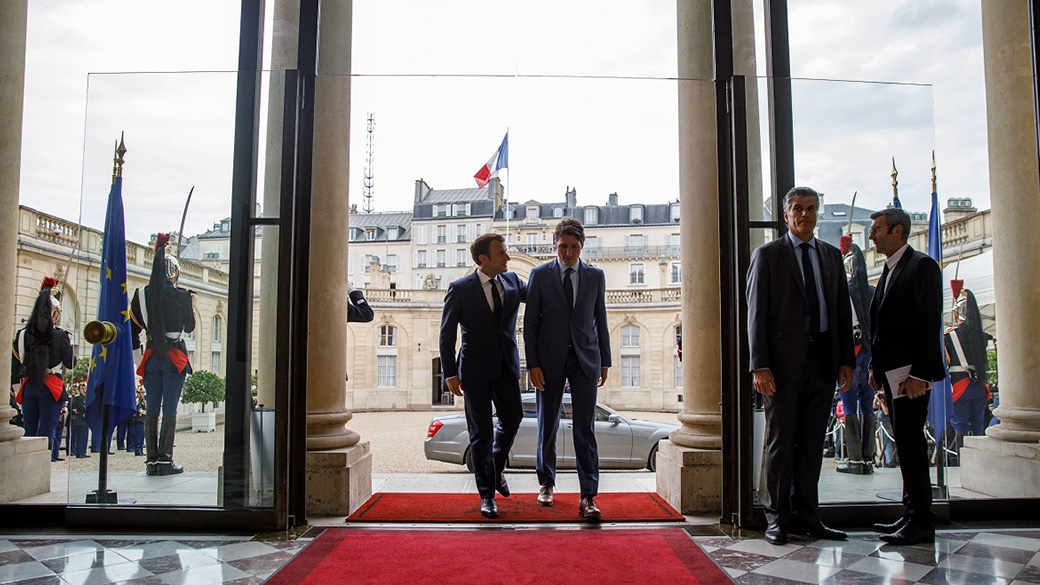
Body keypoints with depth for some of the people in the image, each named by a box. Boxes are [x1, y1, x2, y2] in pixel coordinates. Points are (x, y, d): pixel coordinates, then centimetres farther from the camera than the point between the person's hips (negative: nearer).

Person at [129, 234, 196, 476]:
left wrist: (135, 345, 19)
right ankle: (165, 460, -1)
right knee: (169, 409, -1)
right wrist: (190, 306, 18)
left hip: (152, 356, 4)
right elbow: (189, 327, 4)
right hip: (175, 356, -4)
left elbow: (133, 326, 7)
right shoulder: (181, 296, -7)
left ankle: (151, 460, 11)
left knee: (152, 409, 9)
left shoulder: (142, 294, 3)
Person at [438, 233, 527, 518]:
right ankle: (487, 495, 16)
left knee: (512, 419, 8)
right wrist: (450, 373, -9)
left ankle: (496, 467, 37)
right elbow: (447, 334, -4)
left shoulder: (512, 281, 4)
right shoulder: (460, 289, -7)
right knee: (481, 433, 3)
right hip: (476, 371, -4)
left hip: (507, 367, 4)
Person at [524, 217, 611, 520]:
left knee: (585, 428, -4)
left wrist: (605, 361, 9)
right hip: (550, 360, 0)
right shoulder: (540, 275, 1)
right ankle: (546, 483, 30)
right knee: (548, 425, 10)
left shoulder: (596, 276, 7)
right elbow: (530, 322, -1)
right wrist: (533, 364, -7)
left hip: (585, 359, 1)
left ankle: (588, 497, -2)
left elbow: (600, 321, 12)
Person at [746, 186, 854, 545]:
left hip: (823, 361, 4)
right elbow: (756, 313, -4)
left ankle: (805, 515, 19)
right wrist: (760, 366, -12)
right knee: (781, 441, 2)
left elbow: (843, 311, 15)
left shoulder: (832, 256, 15)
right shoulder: (768, 255, 1)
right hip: (784, 361, -4)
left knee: (812, 443, 9)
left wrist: (846, 361, 6)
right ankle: (777, 518, 12)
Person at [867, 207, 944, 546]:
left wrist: (918, 374, -20)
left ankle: (921, 522, 1)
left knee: (909, 444, -6)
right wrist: (876, 367, 15)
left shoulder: (922, 266, -9)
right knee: (906, 444, 12)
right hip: (891, 374, 9)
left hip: (911, 373, -9)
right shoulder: (889, 270, 18)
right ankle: (913, 515, 20)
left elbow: (930, 324, -15)